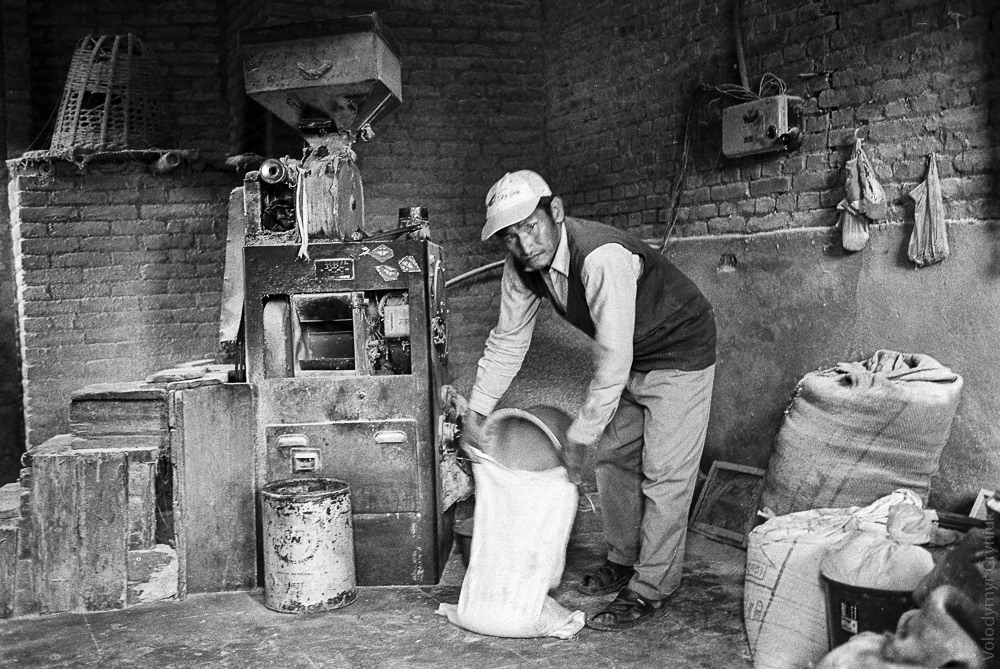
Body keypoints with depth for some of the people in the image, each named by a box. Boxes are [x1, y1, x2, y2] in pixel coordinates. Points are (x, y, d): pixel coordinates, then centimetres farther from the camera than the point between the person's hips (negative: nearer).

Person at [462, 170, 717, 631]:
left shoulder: (601, 257, -37)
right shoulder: (522, 267, -12)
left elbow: (613, 359, -36)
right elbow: (507, 340, 1)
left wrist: (579, 437, -29)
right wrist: (476, 411, 0)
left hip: (678, 354, -8)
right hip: (627, 359, 8)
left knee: (664, 473, -6)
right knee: (613, 458, 16)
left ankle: (650, 591, 7)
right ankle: (623, 561, 33)